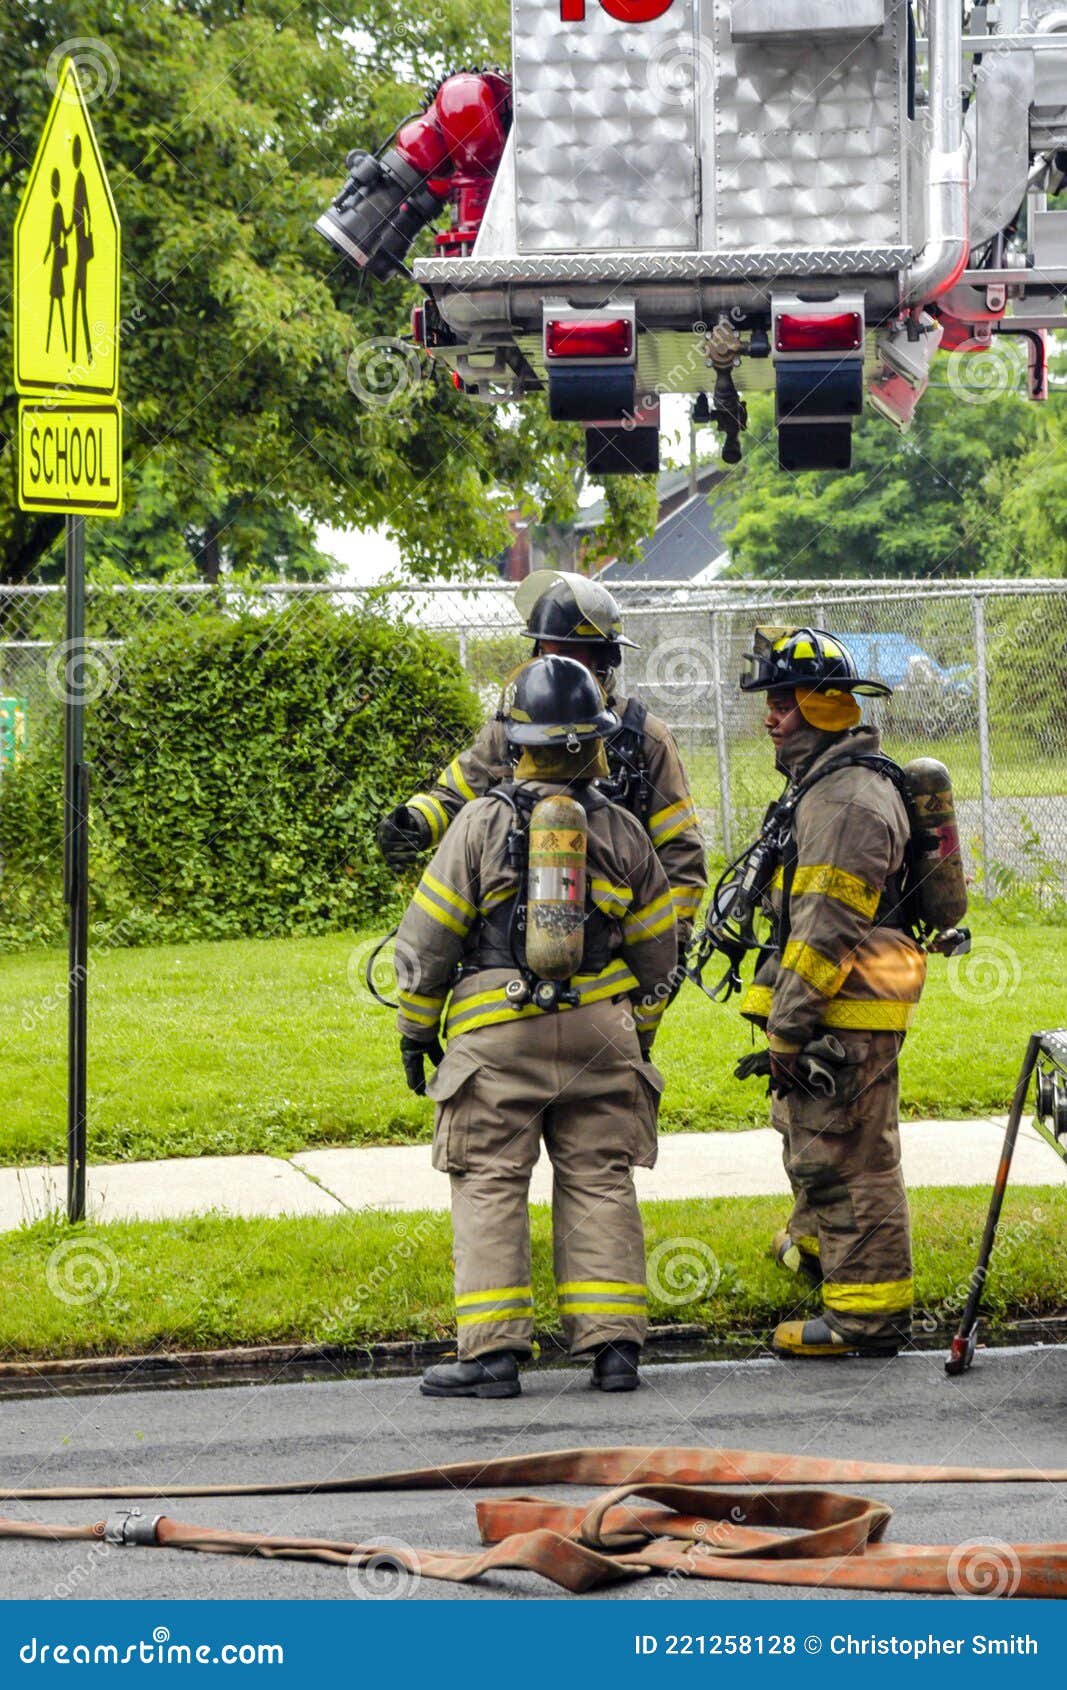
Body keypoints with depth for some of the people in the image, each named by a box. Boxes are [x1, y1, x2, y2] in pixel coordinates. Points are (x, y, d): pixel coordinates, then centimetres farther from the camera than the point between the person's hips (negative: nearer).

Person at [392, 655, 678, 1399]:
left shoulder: (483, 822, -4)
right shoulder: (622, 831, 5)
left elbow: (428, 939, -2)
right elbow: (657, 950, 13)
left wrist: (416, 1031, 9)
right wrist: (639, 1040, 25)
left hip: (497, 1036, -3)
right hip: (600, 1030, 3)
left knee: (490, 1187, -1)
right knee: (600, 1184, 6)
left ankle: (493, 1352, -6)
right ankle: (614, 1345, 3)